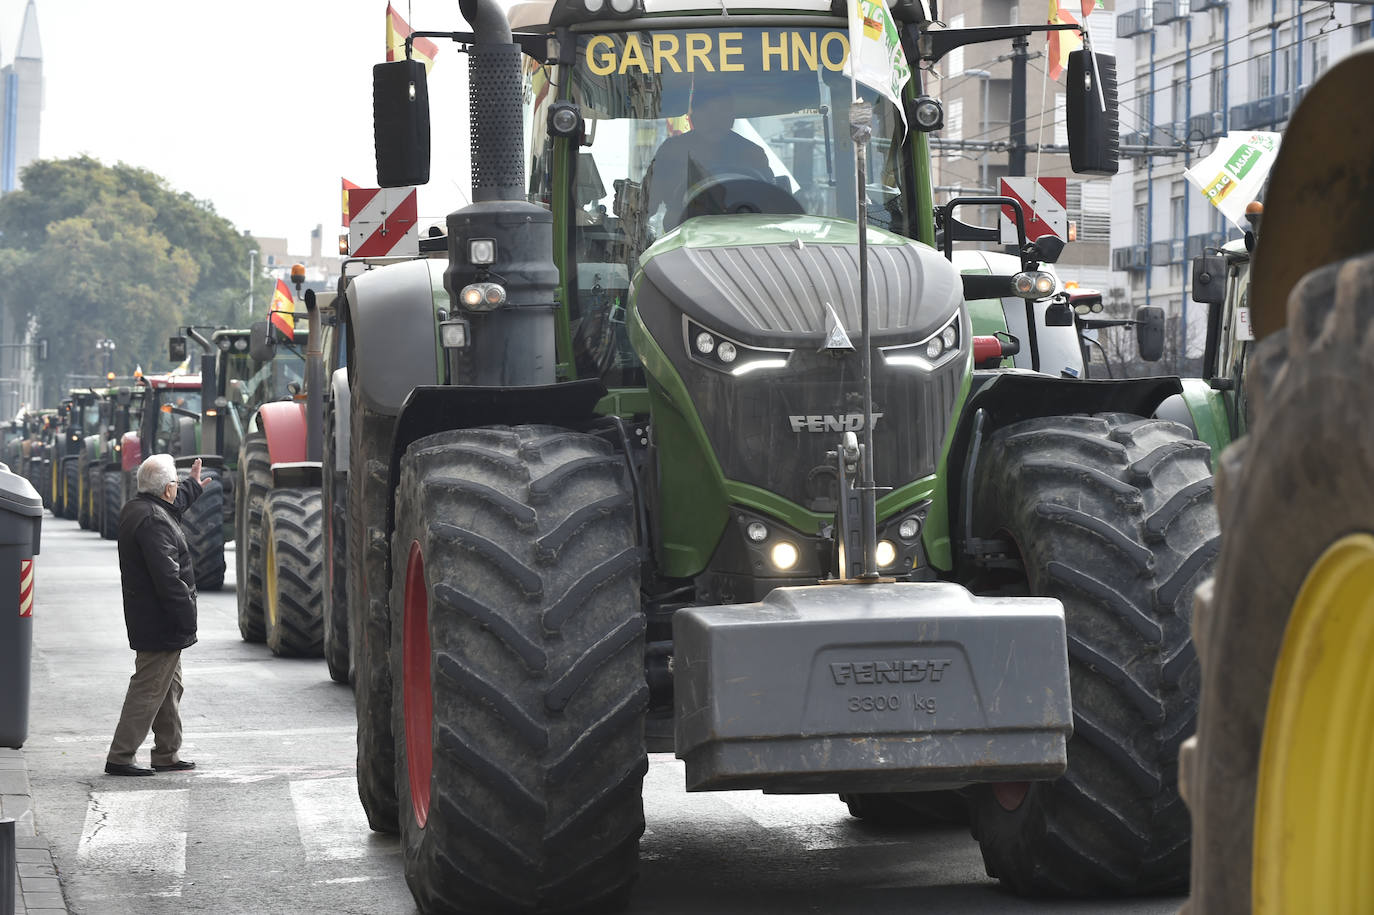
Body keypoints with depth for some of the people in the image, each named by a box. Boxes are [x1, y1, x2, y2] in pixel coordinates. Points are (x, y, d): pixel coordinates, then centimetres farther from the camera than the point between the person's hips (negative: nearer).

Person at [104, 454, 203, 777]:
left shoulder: (135, 509, 11)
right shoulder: (153, 522, -22)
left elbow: (173, 506, 37)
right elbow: (168, 577, -27)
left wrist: (193, 486, 51)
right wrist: (187, 617, -23)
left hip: (147, 619, 11)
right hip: (161, 626, -11)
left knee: (170, 687, 18)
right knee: (148, 689, -6)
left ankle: (167, 755, 25)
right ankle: (120, 757, -4)